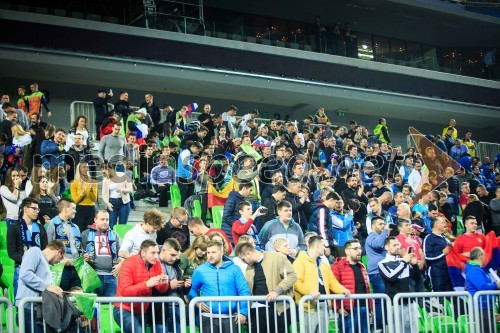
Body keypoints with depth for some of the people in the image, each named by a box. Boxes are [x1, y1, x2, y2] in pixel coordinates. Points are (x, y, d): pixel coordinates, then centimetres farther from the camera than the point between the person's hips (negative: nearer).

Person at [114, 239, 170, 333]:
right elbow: (125, 291, -25)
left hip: (141, 312, 7)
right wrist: (146, 284, -35)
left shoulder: (156, 264, 0)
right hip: (124, 310, -7)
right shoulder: (129, 264, -16)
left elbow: (161, 289, 4)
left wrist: (164, 283, -20)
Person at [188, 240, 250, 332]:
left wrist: (243, 312, -9)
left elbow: (244, 291, 0)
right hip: (208, 317, 0)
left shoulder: (234, 269, 3)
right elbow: (191, 289, 13)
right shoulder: (200, 270, 5)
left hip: (231, 317, 0)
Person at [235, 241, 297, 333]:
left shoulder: (276, 257, -3)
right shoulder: (249, 268, 15)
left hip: (277, 308, -5)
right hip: (257, 310, 5)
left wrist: (277, 291, -18)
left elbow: (292, 275, -8)